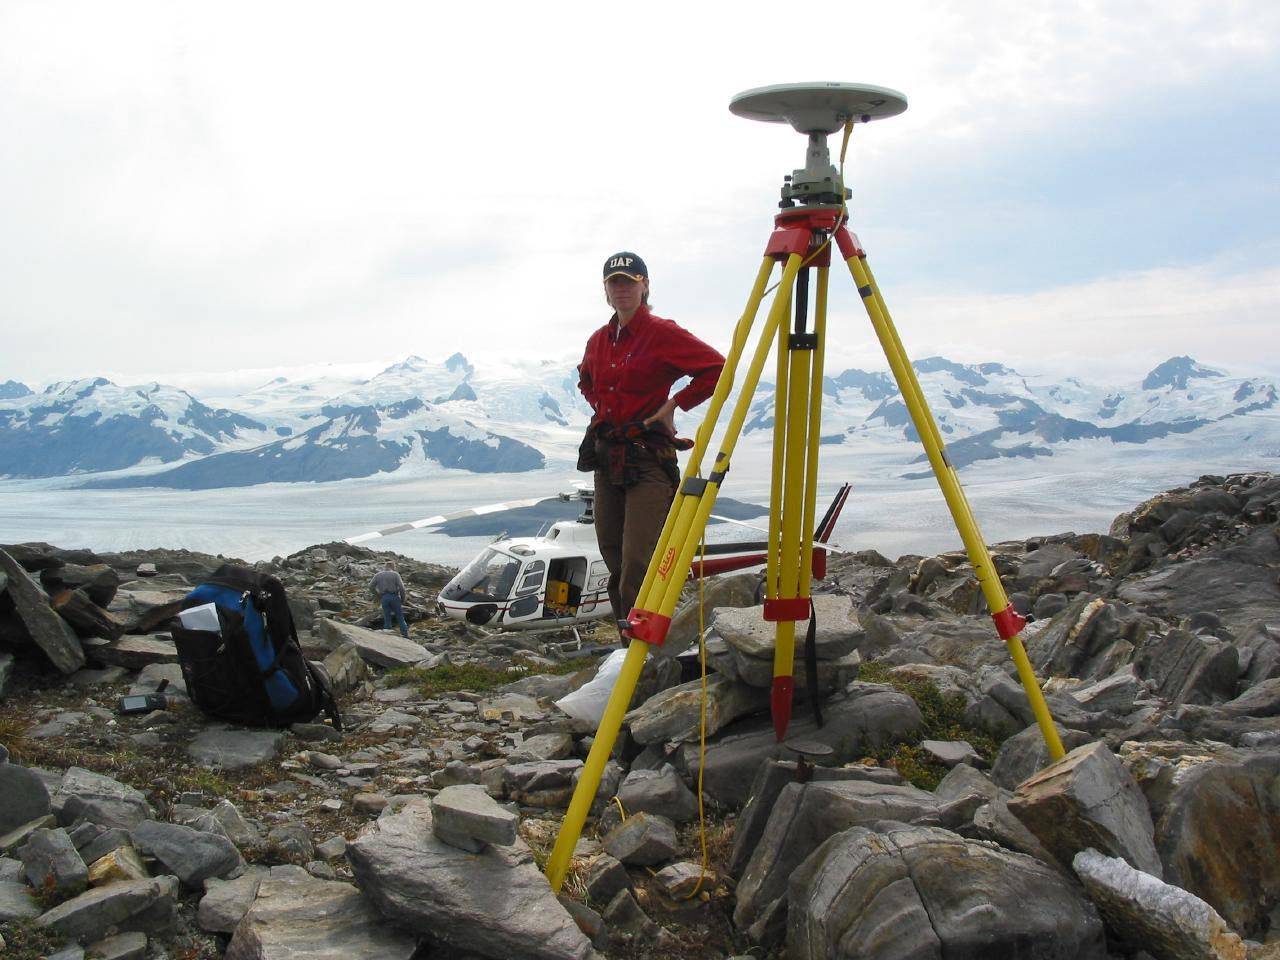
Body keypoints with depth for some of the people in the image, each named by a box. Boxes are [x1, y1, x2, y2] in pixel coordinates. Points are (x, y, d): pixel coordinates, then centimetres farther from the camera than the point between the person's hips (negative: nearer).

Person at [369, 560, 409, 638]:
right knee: (400, 617, 9)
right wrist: (403, 599, 0)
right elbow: (401, 587, -12)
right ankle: (405, 634, 11)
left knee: (387, 618, 10)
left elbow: (371, 586, 2)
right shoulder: (395, 574, -4)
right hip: (394, 597, -2)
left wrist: (378, 596, 12)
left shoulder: (378, 575, 6)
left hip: (384, 598, 2)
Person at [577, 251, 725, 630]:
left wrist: (674, 403, -12)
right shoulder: (599, 340, 12)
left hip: (647, 460, -7)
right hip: (605, 457, 8)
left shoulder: (663, 334, -9)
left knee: (637, 568, -14)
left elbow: (718, 369, -14)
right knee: (615, 565, 11)